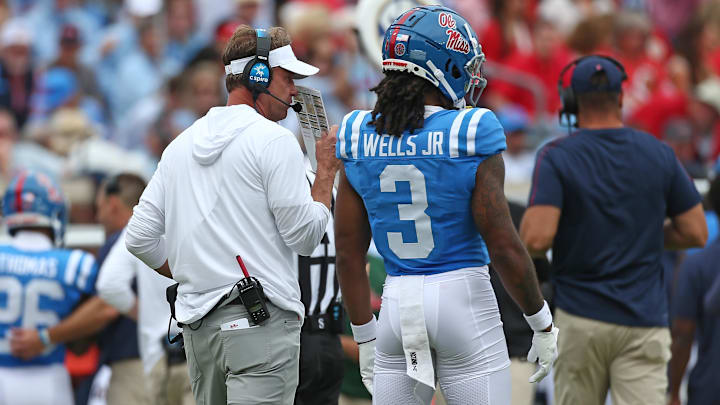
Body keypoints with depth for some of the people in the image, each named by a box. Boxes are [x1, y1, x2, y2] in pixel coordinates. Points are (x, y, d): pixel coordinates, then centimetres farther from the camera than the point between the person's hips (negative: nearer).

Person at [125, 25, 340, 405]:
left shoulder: (180, 145, 16)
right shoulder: (274, 140, -6)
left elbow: (139, 238, 14)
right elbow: (305, 237, -5)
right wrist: (327, 170, 6)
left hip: (197, 324, 7)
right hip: (260, 323, -7)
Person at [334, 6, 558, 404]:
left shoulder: (359, 139, 2)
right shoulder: (471, 137, -11)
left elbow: (349, 253, 6)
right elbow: (503, 245, -11)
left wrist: (365, 339, 15)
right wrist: (542, 324, 1)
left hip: (397, 305, 4)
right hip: (462, 298, -4)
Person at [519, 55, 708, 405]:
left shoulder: (556, 156, -6)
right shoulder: (659, 154, 3)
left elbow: (536, 239, -17)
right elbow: (696, 234, 6)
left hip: (580, 319, -1)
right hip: (645, 321, 1)